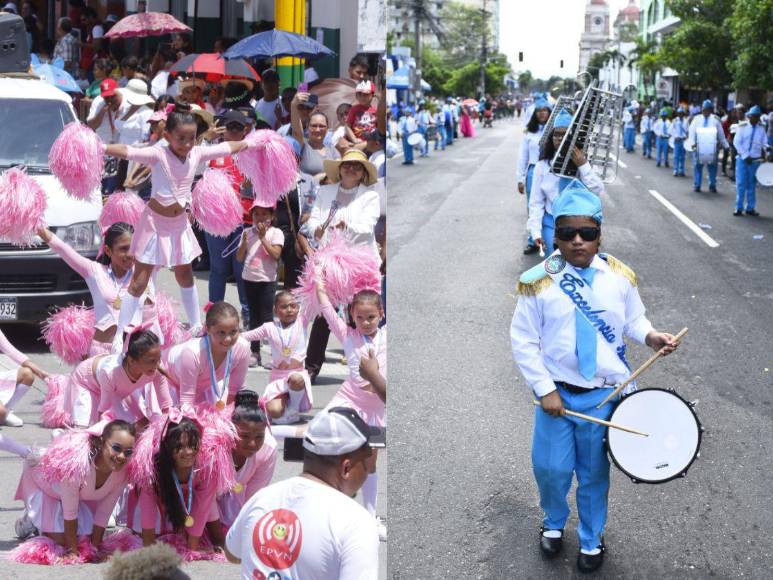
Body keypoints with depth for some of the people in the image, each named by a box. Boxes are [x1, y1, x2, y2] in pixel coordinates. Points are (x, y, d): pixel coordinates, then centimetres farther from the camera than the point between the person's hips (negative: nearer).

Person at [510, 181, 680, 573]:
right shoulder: (539, 282, -12)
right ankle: (554, 524, 39)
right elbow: (523, 340, -7)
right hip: (557, 393, -1)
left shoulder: (619, 277, -5)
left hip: (605, 394, 1)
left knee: (595, 472, 13)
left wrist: (651, 336, -13)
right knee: (551, 468, 7)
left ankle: (591, 539, 36)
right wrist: (545, 390, -11)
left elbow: (633, 321, 9)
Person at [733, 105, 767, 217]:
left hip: (755, 161, 2)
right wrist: (745, 156, -13)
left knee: (752, 185, 7)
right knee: (740, 184, -3)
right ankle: (739, 208, 4)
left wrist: (765, 148, -16)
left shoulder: (761, 129, 6)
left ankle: (750, 208, 14)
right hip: (742, 159, -2)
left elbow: (764, 144, 7)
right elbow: (737, 142, -6)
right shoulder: (742, 127, -1)